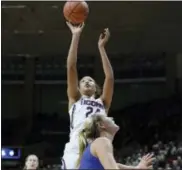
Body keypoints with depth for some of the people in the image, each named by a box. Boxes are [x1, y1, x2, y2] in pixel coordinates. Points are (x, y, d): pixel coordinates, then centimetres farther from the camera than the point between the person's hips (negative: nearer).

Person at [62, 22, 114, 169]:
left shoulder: (102, 103, 25)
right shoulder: (75, 100, 21)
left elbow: (110, 77, 14)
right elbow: (71, 68, 14)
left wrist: (101, 47, 16)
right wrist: (76, 36, 13)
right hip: (75, 152, -2)